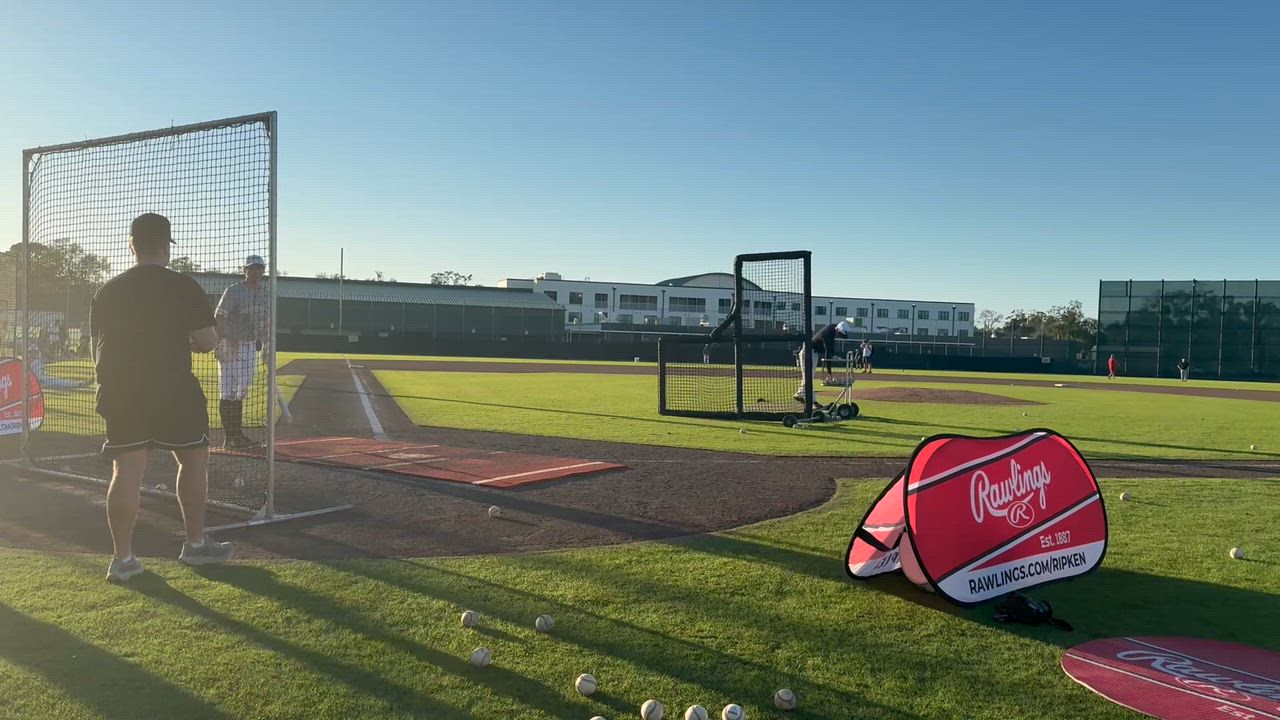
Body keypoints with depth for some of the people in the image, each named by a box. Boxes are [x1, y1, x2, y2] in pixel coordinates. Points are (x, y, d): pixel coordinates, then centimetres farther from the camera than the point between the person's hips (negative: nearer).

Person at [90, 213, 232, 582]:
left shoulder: (106, 292, 7)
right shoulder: (183, 287, -7)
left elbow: (97, 350, 10)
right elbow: (206, 342, -10)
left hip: (120, 393, 4)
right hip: (173, 391, -4)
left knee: (126, 472, 5)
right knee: (194, 459, 12)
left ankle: (123, 558, 7)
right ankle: (196, 544, 19)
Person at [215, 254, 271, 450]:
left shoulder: (267, 292, 10)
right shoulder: (233, 291, -10)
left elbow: (268, 320, 17)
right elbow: (218, 318, -14)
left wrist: (267, 345, 13)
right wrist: (220, 343, -23)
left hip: (251, 346, 7)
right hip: (230, 346, -7)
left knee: (241, 393, 12)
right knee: (229, 392, -5)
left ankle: (238, 434, 18)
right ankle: (229, 438, -3)